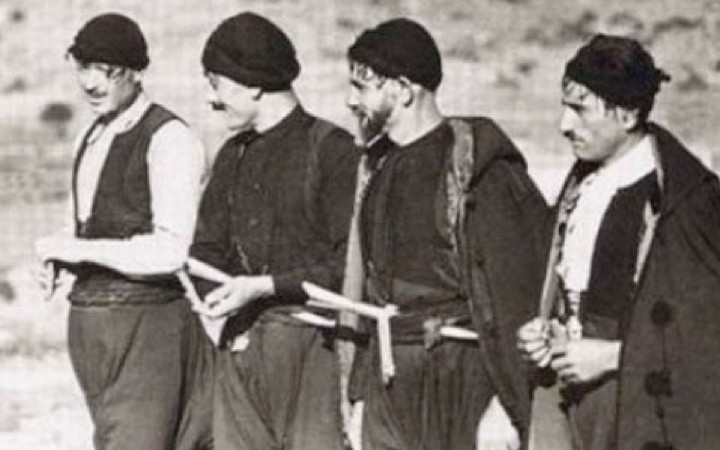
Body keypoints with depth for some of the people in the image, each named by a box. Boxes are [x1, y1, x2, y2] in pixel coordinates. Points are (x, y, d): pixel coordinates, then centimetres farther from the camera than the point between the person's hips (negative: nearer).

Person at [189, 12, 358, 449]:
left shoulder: (331, 148, -6)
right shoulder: (234, 155, 17)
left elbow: (350, 262, -12)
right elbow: (208, 248, 18)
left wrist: (265, 286, -15)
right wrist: (218, 298, -2)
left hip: (309, 343, -6)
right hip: (241, 344, 7)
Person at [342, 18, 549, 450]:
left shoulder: (479, 170, -12)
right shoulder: (379, 167, 13)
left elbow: (512, 294, -14)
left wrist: (505, 408, -17)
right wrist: (360, 393, 17)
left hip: (460, 379, -7)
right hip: (388, 378, 7)